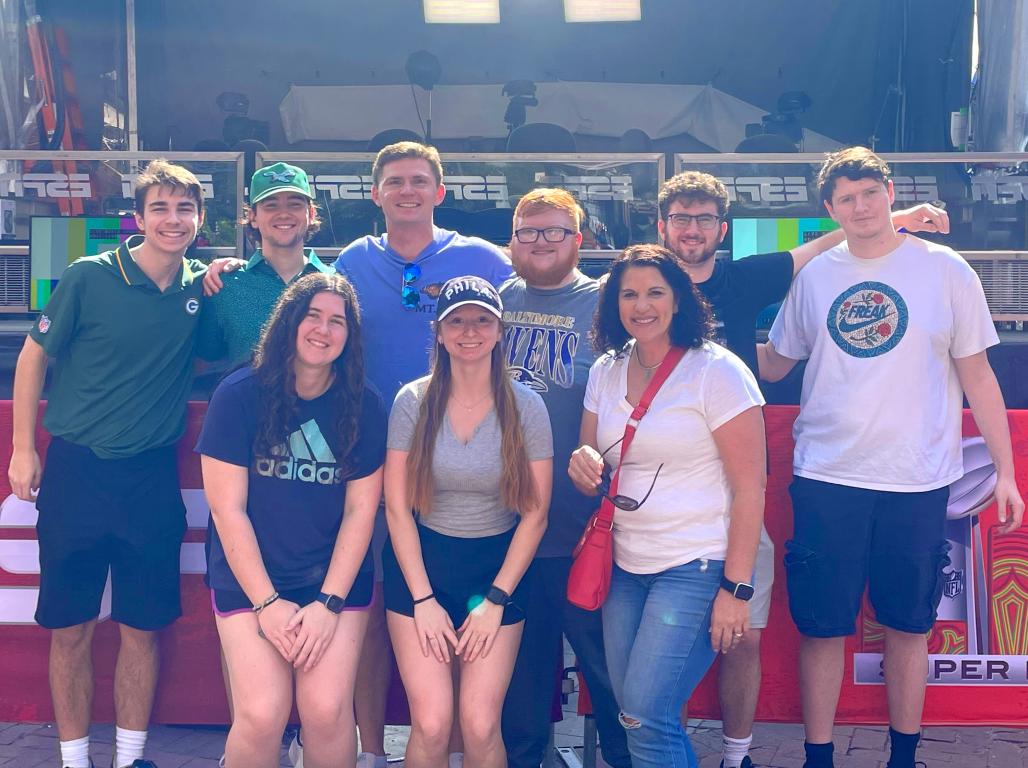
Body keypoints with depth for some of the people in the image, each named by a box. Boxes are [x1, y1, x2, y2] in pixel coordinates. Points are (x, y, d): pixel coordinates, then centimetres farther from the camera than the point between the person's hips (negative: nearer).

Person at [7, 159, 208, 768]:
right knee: (70, 628, 6)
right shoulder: (90, 277, -6)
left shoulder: (201, 288, 3)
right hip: (77, 471, -2)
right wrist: (23, 449, -1)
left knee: (143, 627, 8)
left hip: (153, 478, 2)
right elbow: (34, 357, 2)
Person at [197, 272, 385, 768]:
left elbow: (360, 510, 0)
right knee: (261, 716, -17)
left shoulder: (364, 407, -1)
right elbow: (228, 509, -7)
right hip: (249, 576, -1)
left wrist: (328, 602, -9)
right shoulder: (238, 396, -6)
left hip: (338, 578, 1)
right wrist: (267, 603, -11)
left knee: (327, 711, -15)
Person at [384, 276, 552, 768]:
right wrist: (423, 599, -8)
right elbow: (397, 507, -4)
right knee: (431, 725, -9)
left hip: (498, 566, 0)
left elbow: (535, 513, -3)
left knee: (480, 726, -9)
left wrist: (496, 600, -6)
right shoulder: (413, 401, -5)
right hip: (420, 564, 0)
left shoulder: (526, 407, -5)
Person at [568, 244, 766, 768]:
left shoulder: (716, 371, -11)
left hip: (696, 567, -6)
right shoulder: (605, 372, 7)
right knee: (633, 717, 8)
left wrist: (736, 589, -15)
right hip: (625, 567, 6)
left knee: (646, 720, -10)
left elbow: (750, 486, -12)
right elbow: (595, 481, 14)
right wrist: (584, 466, -11)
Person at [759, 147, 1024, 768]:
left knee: (908, 626, 11)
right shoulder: (813, 277, 5)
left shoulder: (946, 270, 0)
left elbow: (977, 375, 2)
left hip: (918, 483, -1)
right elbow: (774, 365, 13)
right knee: (822, 625, 6)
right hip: (827, 480, 1)